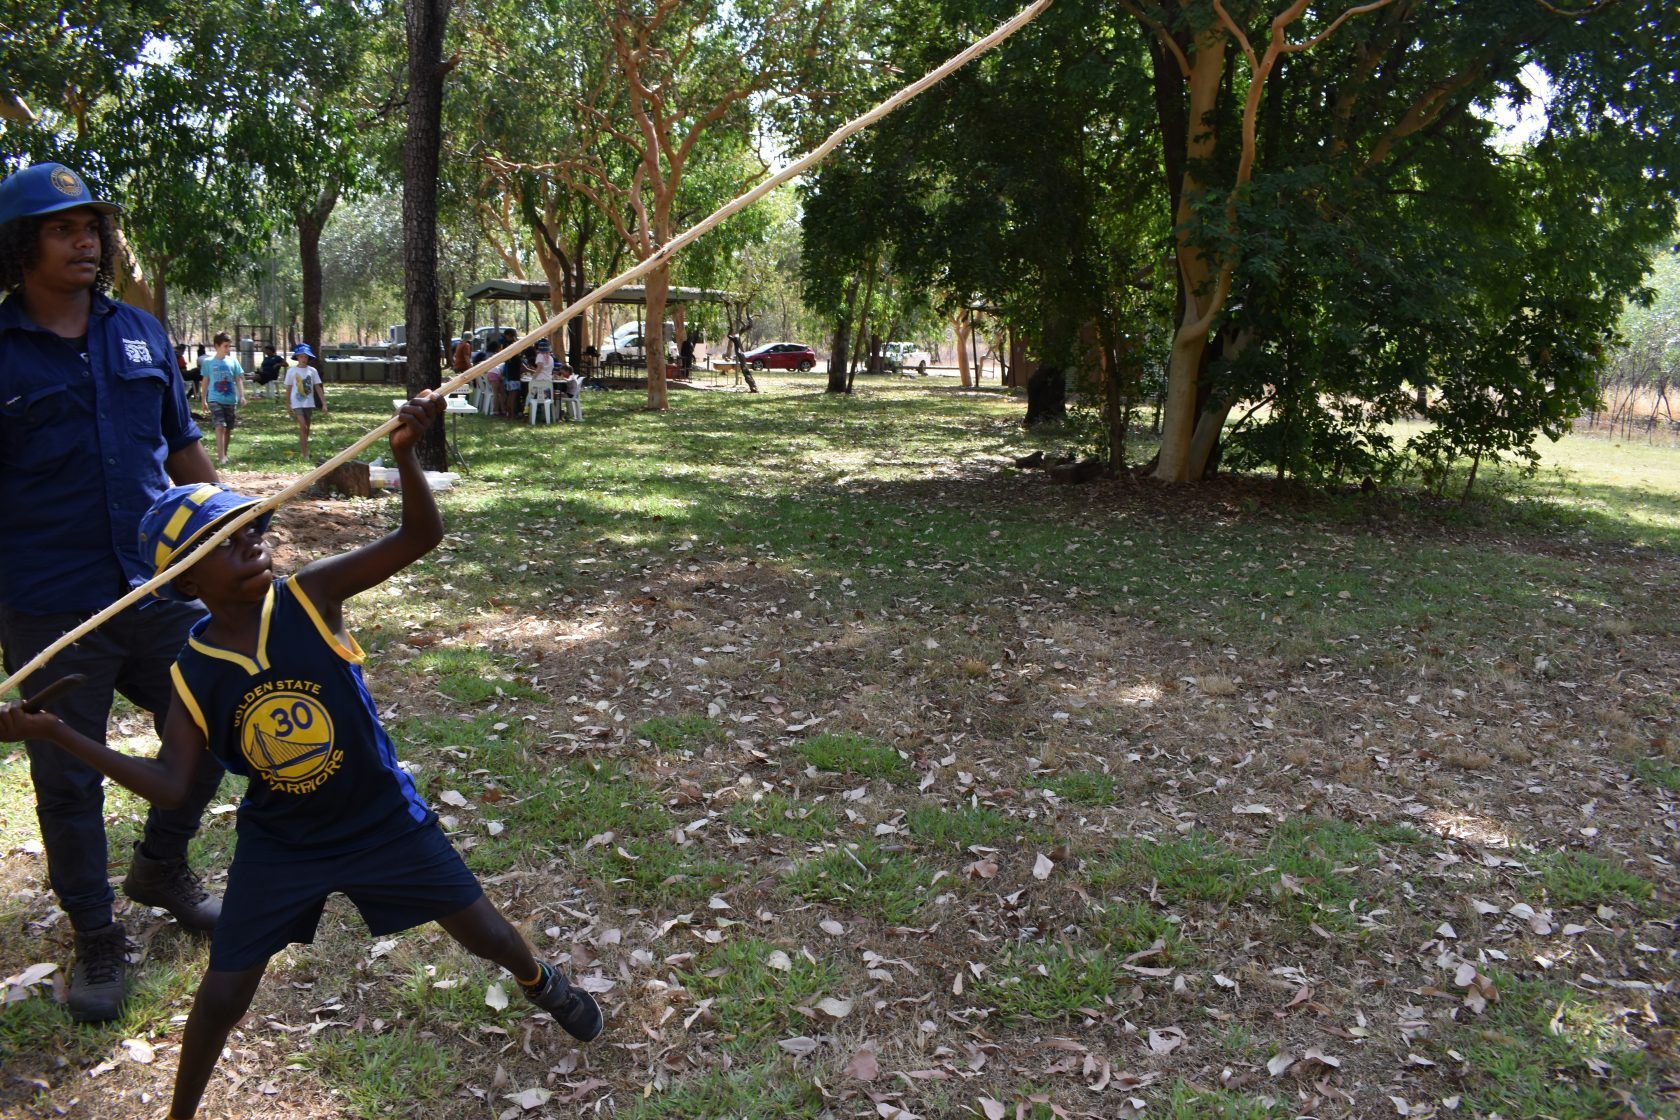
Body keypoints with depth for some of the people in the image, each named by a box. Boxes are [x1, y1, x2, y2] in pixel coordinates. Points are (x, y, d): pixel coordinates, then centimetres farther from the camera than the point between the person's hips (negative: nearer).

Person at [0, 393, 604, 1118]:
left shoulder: (308, 596, -17)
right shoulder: (193, 675, -12)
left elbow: (420, 538, -22)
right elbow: (170, 784, -16)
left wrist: (405, 454, -39)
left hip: (384, 820, 0)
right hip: (278, 846, 1)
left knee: (485, 934, 10)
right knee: (223, 994, 6)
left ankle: (538, 981, 46)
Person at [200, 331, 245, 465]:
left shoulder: (233, 361, 4)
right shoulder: (208, 362, 1)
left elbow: (238, 379, 4)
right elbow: (206, 381, 9)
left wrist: (241, 395, -7)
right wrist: (203, 399, 10)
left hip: (231, 400, 3)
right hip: (215, 399, -3)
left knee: (228, 429, 9)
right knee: (220, 426, -16)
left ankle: (224, 453, 25)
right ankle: (221, 457, -20)